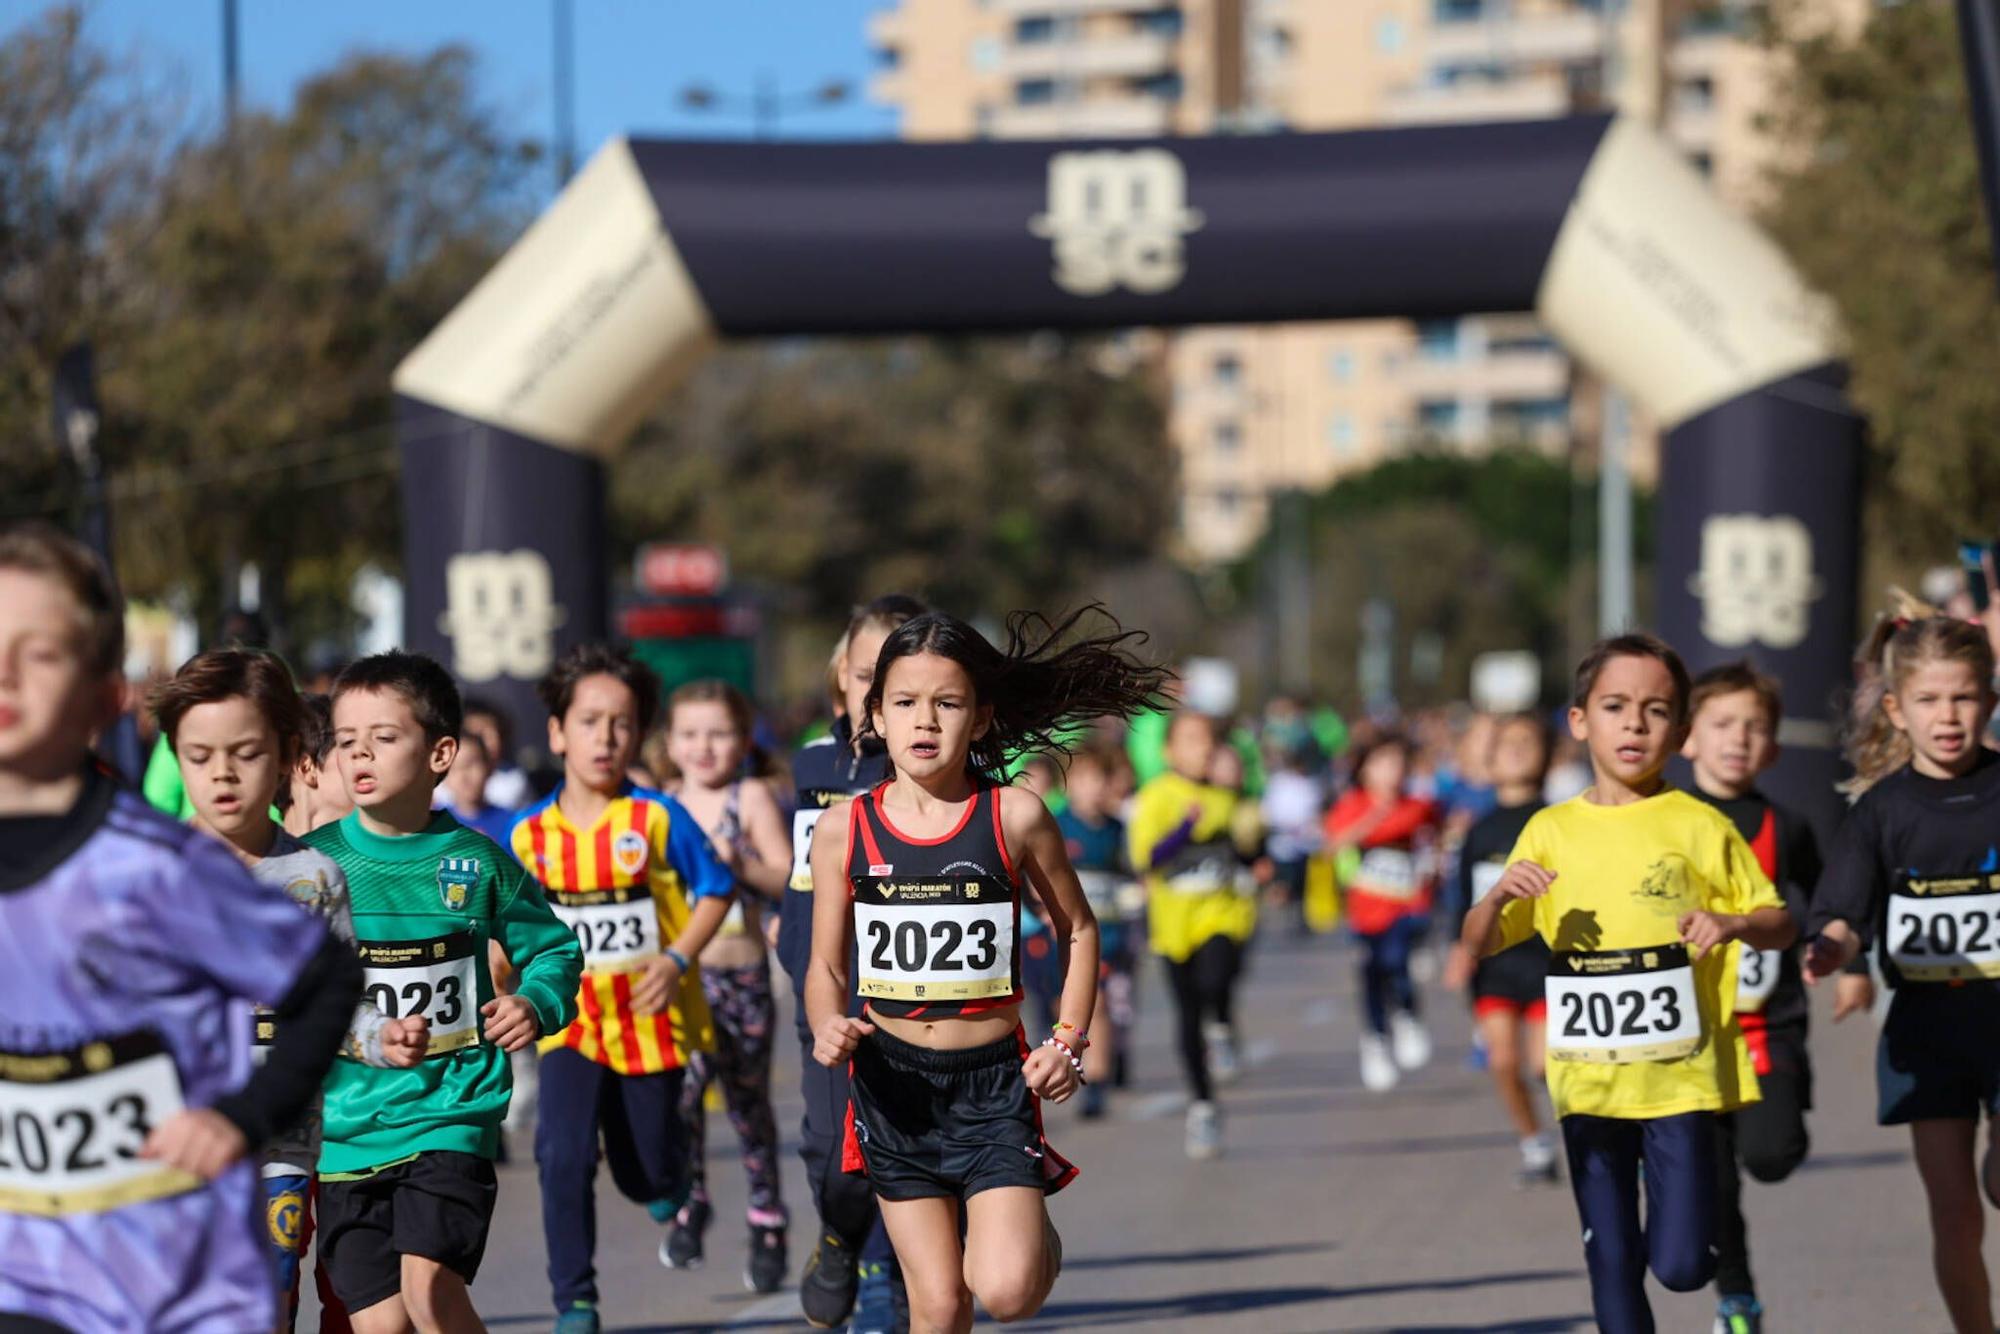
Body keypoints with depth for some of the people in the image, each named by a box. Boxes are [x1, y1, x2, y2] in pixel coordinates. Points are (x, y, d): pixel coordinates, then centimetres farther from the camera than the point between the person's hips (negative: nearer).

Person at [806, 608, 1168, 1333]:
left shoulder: (1015, 817, -6)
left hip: (994, 1081, -1)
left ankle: (1035, 1226, 19)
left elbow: (1078, 930, 8)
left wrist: (1069, 1041, -2)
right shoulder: (843, 833, -2)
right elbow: (826, 967, 7)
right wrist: (827, 1026, -13)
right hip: (892, 1081, 1)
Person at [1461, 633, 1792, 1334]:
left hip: (1679, 1075, -2)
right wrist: (1500, 894, -13)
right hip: (1588, 1082, 2)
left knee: (1680, 1265, -7)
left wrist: (1734, 923, -19)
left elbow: (1781, 925, 3)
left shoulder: (1701, 827, -1)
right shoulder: (1551, 832, 6)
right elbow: (1479, 942, 9)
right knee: (1611, 1263, 5)